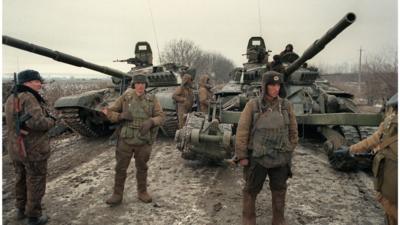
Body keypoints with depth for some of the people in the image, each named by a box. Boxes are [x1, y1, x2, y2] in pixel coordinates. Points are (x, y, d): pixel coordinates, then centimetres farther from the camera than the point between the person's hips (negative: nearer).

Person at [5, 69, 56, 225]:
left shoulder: (11, 99, 7)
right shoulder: (28, 98, -21)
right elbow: (37, 122, -33)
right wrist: (51, 121, -13)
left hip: (15, 148, 9)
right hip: (34, 150, -8)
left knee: (21, 179, 24)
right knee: (35, 183, 6)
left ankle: (21, 210, 39)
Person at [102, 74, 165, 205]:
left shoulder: (152, 100, 0)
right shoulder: (125, 98, -1)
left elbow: (161, 117, -2)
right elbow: (108, 112, 1)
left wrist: (150, 121, -22)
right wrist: (121, 116, -18)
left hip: (143, 141, 0)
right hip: (125, 140, 0)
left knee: (142, 168, 14)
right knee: (120, 168, 6)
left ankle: (142, 192, 31)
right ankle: (117, 195, 21)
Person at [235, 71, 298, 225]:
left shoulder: (286, 105, -2)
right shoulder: (252, 105, -11)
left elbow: (293, 131, 8)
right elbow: (242, 131, -9)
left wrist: (289, 151, 10)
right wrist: (241, 155, -9)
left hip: (280, 158, 3)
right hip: (257, 157, -2)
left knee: (279, 190, 16)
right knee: (251, 189, 11)